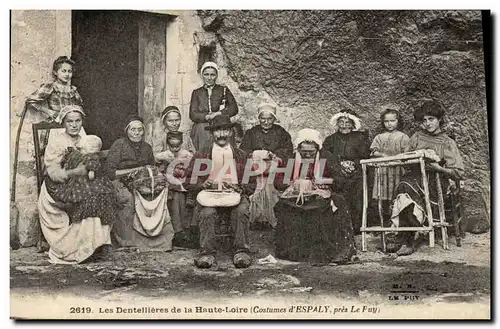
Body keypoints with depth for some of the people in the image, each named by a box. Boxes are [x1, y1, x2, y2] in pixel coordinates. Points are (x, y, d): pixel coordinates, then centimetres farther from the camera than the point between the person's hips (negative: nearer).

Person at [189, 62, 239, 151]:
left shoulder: (224, 90, 12)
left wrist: (217, 114, -9)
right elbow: (192, 115, 3)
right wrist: (208, 116, -10)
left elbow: (234, 109, 1)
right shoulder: (196, 93, 14)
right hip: (202, 132, 1)